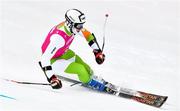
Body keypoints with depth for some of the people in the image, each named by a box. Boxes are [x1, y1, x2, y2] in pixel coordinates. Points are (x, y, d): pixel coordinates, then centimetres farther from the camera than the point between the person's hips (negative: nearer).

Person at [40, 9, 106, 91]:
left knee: (86, 68, 6)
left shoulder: (72, 26, -18)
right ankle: (91, 83, 14)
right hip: (52, 59, -7)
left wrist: (97, 52, 3)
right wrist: (51, 78, -39)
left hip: (64, 53, 7)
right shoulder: (58, 37, -40)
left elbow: (88, 35, 2)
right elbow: (45, 58, -39)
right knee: (81, 70, -14)